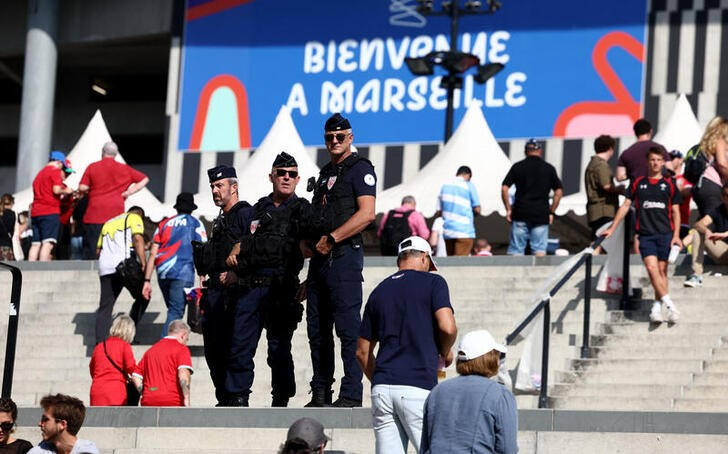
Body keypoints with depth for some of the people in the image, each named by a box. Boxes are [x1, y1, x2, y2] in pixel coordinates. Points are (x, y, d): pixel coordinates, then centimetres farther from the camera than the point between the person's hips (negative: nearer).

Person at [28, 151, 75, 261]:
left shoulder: (40, 173, 23)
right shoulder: (55, 171, -1)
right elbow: (56, 190, -13)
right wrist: (66, 191, 6)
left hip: (35, 212, 8)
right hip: (50, 211, -8)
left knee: (36, 244, 3)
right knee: (48, 243, -14)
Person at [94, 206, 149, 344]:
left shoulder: (108, 223, 31)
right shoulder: (135, 218, 11)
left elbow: (99, 249, 25)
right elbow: (138, 239, -6)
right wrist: (144, 265, -12)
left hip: (105, 269, 6)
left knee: (105, 307, 6)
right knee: (142, 297, 11)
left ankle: (100, 342, -5)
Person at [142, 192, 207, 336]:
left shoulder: (164, 224, 19)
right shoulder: (195, 223, 10)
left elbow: (152, 253, 12)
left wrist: (147, 280, 12)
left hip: (162, 274, 4)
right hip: (183, 272, -4)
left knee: (173, 311, 19)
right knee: (175, 312, -9)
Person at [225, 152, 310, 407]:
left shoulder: (301, 210, 9)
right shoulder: (259, 209, 21)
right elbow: (244, 239, 28)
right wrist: (235, 253, 10)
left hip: (281, 287, -4)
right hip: (250, 285, 4)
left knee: (279, 348, -3)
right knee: (240, 343, -1)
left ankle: (281, 400, 5)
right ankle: (238, 397, 5)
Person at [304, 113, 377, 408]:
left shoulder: (360, 169, -3)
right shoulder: (326, 173, 23)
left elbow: (366, 214, -15)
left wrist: (331, 239, -15)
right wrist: (312, 244, 12)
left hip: (344, 256, -9)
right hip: (320, 258, 9)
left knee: (348, 327, -10)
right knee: (317, 329, 9)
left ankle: (351, 394, -11)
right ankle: (320, 393, 14)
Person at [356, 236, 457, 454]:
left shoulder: (379, 291, 18)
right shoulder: (433, 282, 3)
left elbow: (362, 351, 19)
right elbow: (447, 327, -11)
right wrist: (445, 352, 9)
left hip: (381, 388, 5)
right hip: (419, 387, -5)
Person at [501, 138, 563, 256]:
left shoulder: (517, 167, 3)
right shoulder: (549, 168, 5)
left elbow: (504, 189, -2)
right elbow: (559, 192, 4)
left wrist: (508, 209, 5)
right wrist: (551, 212, 10)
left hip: (520, 215, 0)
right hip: (541, 215, 0)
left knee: (516, 250, 3)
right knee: (540, 250, 2)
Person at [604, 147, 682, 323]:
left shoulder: (669, 184, 9)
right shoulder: (638, 183, 11)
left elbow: (675, 211, 10)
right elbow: (626, 205, 14)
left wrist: (676, 235, 0)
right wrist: (612, 228, 10)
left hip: (665, 233, 0)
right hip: (645, 234, 0)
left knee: (662, 270, -2)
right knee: (651, 267, -16)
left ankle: (657, 307, 4)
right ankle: (669, 304, -17)